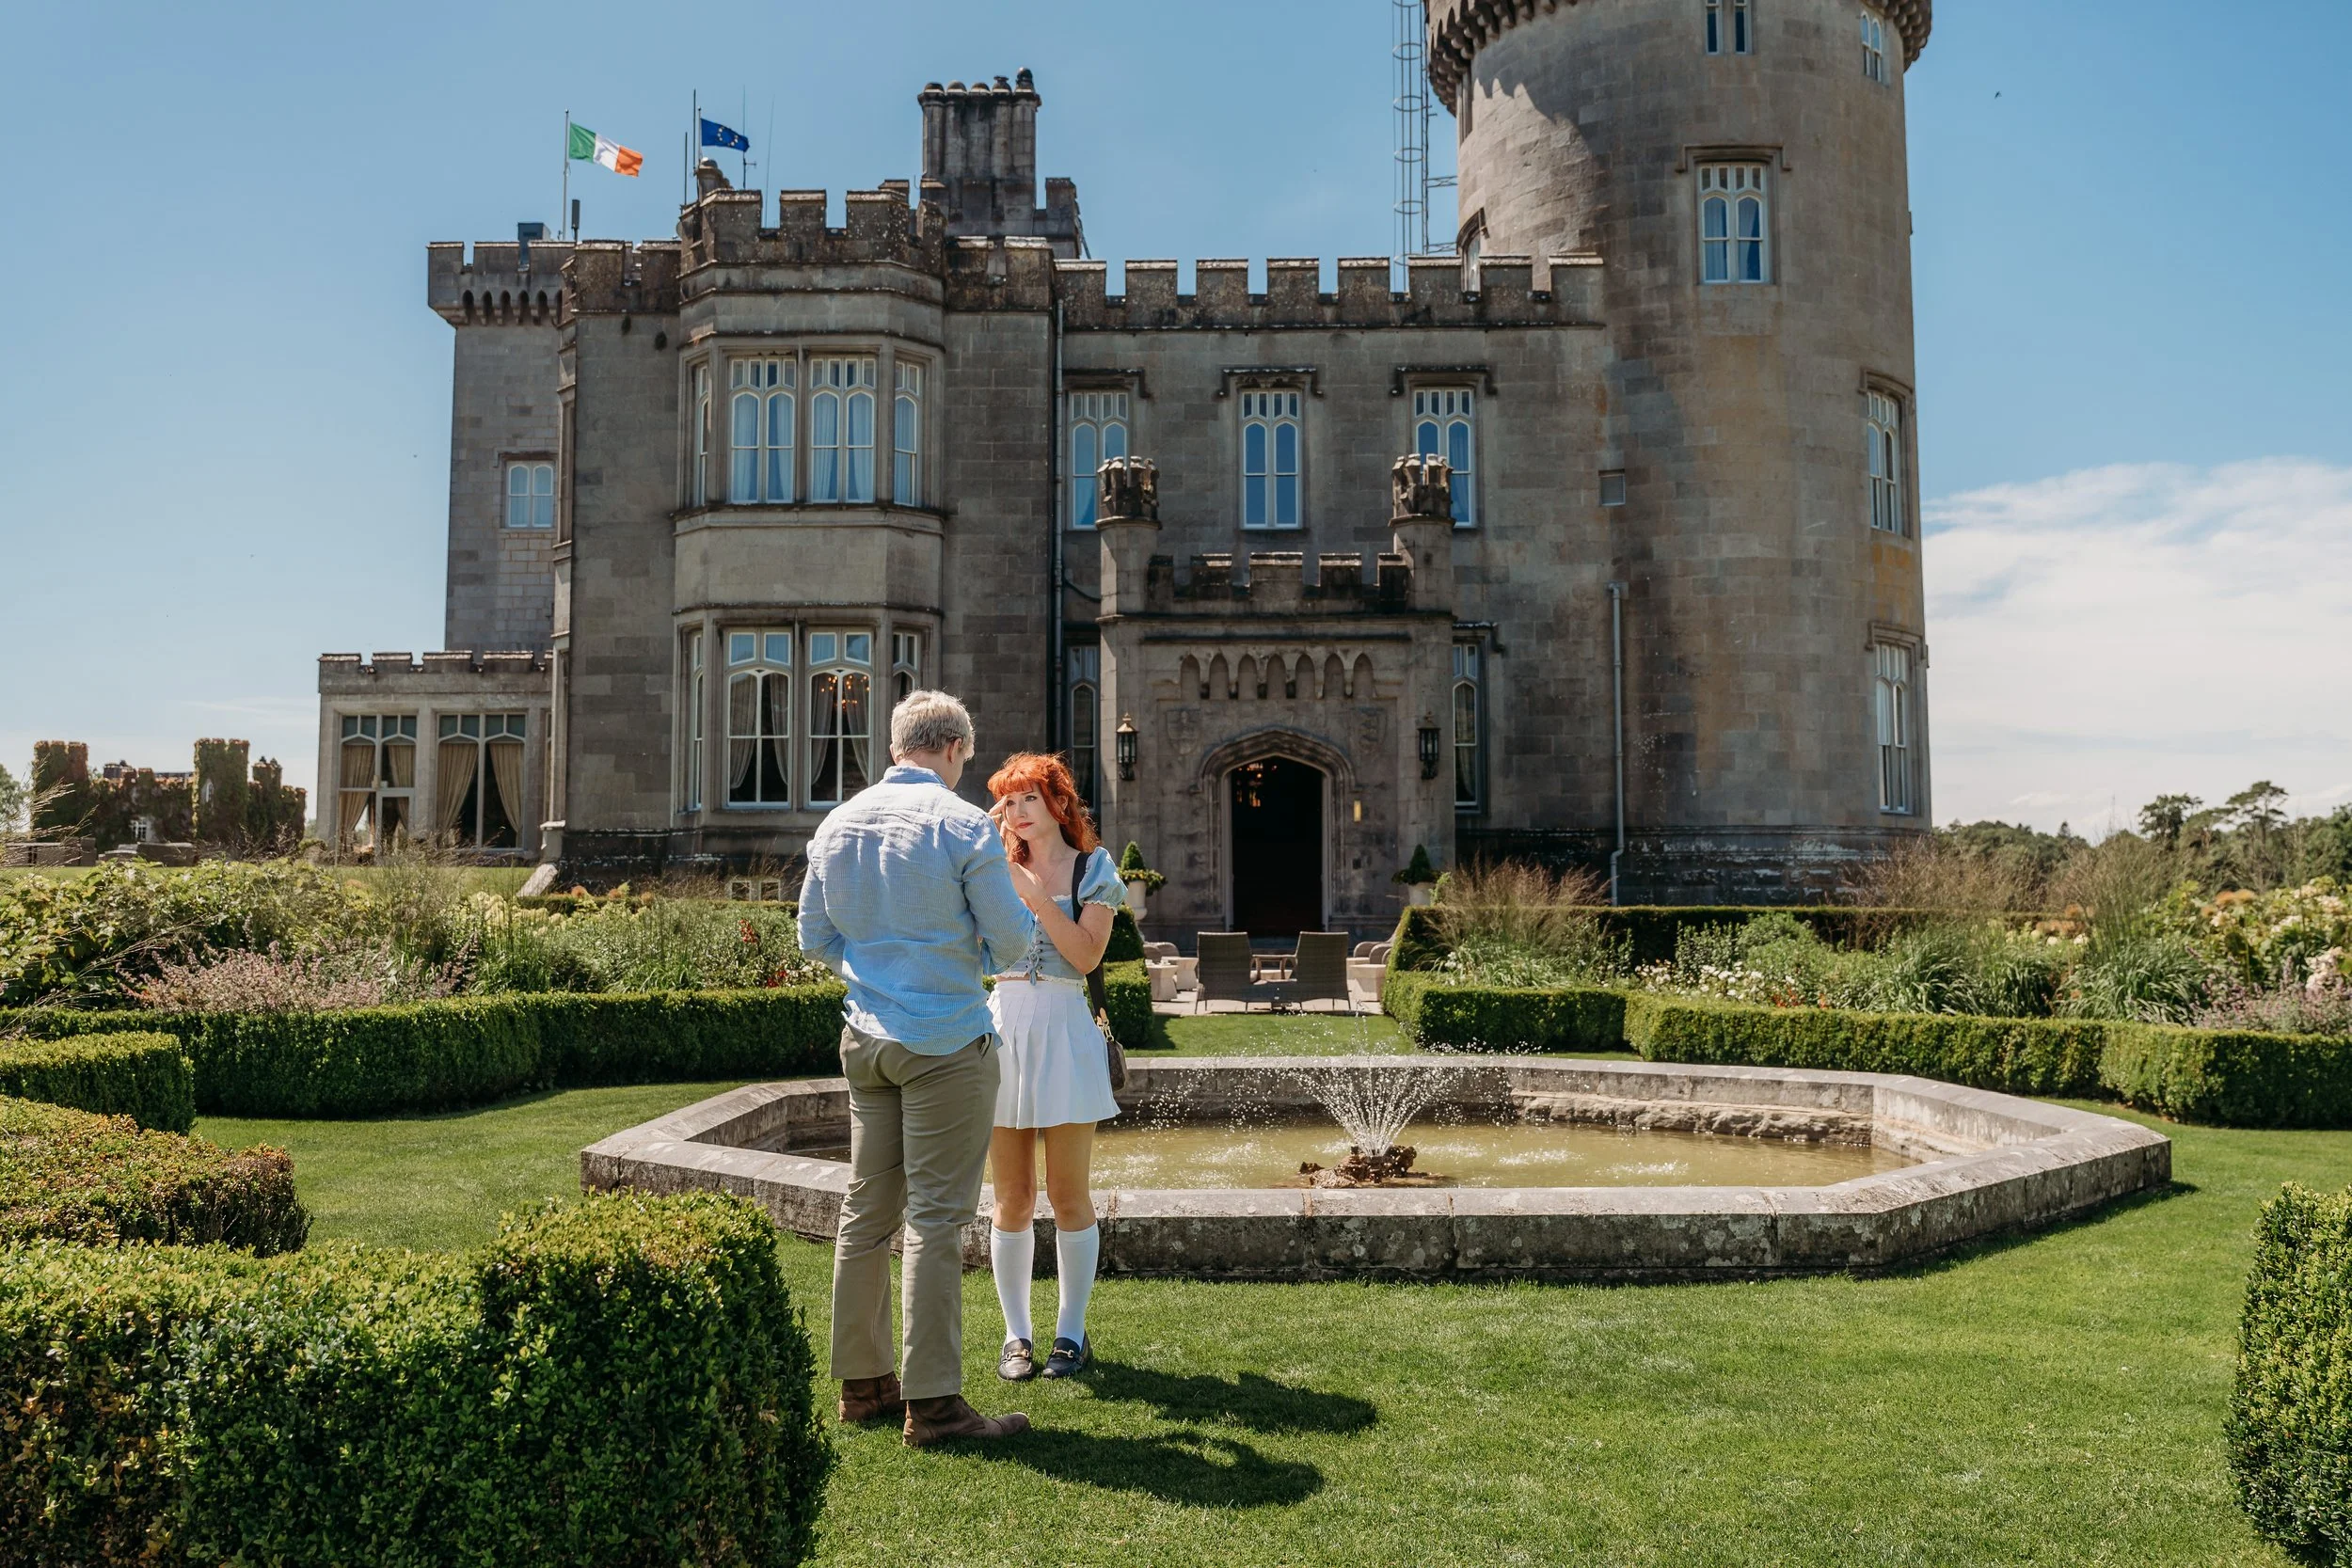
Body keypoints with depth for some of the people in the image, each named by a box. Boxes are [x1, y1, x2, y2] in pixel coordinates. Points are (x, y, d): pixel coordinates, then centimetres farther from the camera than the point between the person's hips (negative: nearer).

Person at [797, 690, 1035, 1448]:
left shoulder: (839, 824, 6)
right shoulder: (963, 825, -13)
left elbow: (815, 934, 13)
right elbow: (1010, 937, -9)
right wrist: (975, 955, 12)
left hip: (865, 1037, 6)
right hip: (947, 1040, -6)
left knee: (867, 1209, 13)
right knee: (935, 1218, -3)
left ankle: (862, 1381, 22)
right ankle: (932, 1402, 1)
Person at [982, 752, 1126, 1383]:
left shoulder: (1093, 868, 4)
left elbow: (1087, 954, -9)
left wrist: (1032, 891, -13)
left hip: (1063, 1029, -2)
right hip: (1004, 1024, 2)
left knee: (1068, 1194, 2)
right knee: (1012, 1198, 5)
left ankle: (1071, 1332, 14)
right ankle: (1016, 1333, 16)